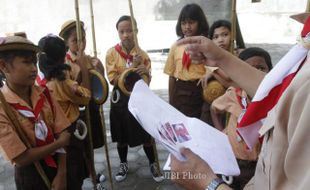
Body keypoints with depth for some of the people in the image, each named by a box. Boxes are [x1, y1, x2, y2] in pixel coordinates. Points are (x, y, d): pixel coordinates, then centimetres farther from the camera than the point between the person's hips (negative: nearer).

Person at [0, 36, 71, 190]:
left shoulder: (44, 94, -7)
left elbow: (62, 134, -8)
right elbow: (22, 158, -20)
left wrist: (61, 175, -14)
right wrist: (60, 143, -13)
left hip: (59, 164, 4)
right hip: (31, 176, -4)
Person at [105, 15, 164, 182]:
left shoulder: (142, 54, -3)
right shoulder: (112, 53, -6)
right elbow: (114, 80, -12)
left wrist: (145, 72, -24)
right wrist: (132, 67, -21)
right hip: (121, 99, 0)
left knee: (146, 135, 8)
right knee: (121, 136, 14)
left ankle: (153, 165, 29)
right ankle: (123, 164, 36)